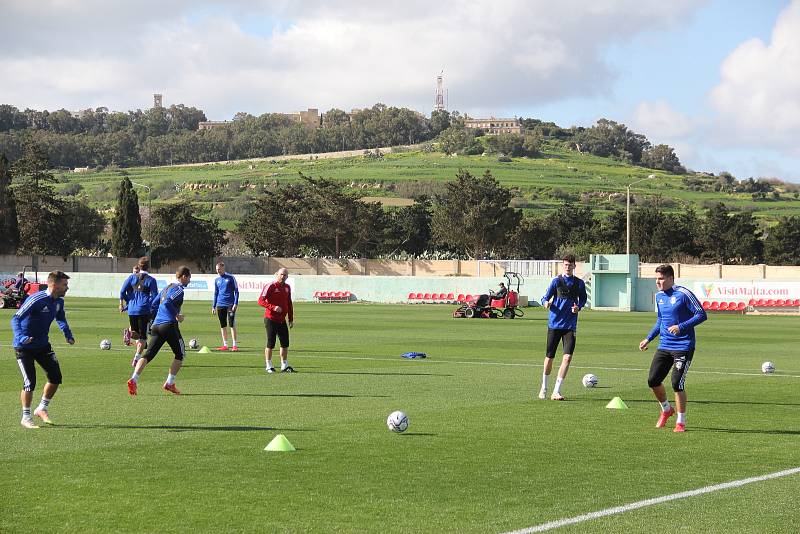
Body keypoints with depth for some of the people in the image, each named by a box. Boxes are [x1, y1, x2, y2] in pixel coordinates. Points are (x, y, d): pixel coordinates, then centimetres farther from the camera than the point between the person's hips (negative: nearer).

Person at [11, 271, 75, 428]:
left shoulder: (59, 301, -2)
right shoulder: (36, 300, -25)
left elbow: (61, 319, 20)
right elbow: (15, 319, -26)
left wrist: (68, 334, 4)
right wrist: (20, 337, -42)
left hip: (43, 345, 7)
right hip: (24, 347, -7)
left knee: (55, 377, 3)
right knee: (30, 382, -10)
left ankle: (42, 409, 23)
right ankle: (26, 417, 8)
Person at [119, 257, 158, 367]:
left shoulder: (132, 277, 7)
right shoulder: (151, 280, -1)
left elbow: (122, 291, 2)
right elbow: (154, 297, -5)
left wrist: (122, 304, 15)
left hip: (132, 310, 3)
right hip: (145, 310, -3)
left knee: (137, 334, 17)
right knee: (143, 336, 2)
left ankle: (129, 332, -16)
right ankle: (137, 357, -12)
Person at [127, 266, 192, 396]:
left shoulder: (167, 288, 22)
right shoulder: (179, 289, -4)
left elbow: (153, 305, 24)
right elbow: (167, 302, -20)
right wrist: (177, 315, -12)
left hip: (156, 326, 7)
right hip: (169, 326, -7)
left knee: (148, 354, -3)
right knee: (180, 354, 12)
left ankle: (134, 379, -22)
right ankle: (170, 383, 9)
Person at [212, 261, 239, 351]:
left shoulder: (230, 278, -2)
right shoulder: (217, 280, 13)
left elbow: (236, 291, -2)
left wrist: (235, 303, -11)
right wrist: (213, 306, 15)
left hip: (230, 305, -5)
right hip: (220, 306, 5)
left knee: (232, 325, -7)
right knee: (222, 326, 6)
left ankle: (234, 345, -6)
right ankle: (225, 345, 11)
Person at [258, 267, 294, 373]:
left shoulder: (287, 287, 11)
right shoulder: (271, 287, -10)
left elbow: (289, 304, 20)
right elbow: (261, 301, -15)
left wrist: (291, 319, 17)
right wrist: (273, 307, -26)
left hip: (282, 320, 7)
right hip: (270, 319, -6)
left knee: (285, 343, 7)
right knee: (270, 344, -1)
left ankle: (284, 366, 15)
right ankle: (269, 366, 8)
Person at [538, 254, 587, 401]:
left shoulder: (579, 283, 6)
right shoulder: (556, 281, 1)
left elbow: (583, 299, 20)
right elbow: (546, 298, 1)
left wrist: (578, 307, -2)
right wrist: (546, 303, -23)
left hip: (570, 325, 1)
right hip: (554, 324, -1)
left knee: (567, 357, -14)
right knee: (549, 357, 6)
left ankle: (556, 391, -11)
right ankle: (544, 388, 28)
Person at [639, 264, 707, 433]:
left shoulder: (683, 294, -13)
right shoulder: (659, 296, 10)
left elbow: (702, 314, -13)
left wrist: (681, 327, -23)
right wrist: (649, 339, 18)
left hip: (683, 347, -7)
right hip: (664, 346, 7)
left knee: (677, 384, -11)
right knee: (653, 380, 2)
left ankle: (681, 422, 4)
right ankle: (666, 409, 29)